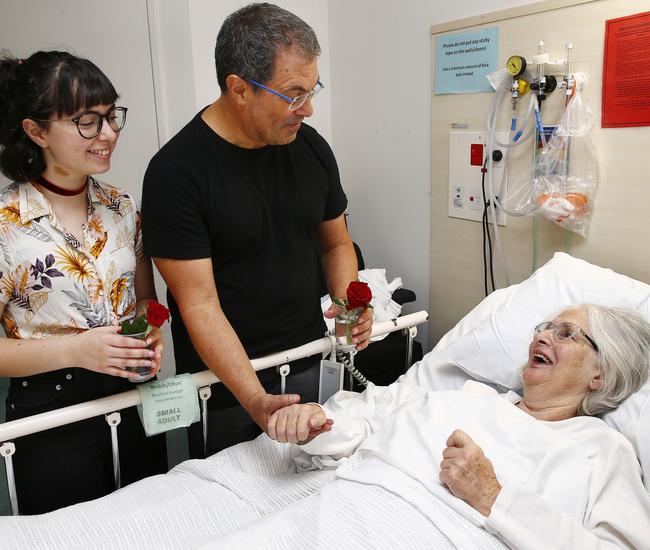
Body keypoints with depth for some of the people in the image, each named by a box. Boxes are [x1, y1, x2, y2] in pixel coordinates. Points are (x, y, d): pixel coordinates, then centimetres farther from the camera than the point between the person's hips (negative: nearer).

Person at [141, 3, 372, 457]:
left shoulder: (311, 147, -3)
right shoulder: (175, 172, -19)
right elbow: (199, 305, -21)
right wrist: (255, 400, -30)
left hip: (307, 367, 5)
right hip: (225, 385, -4)